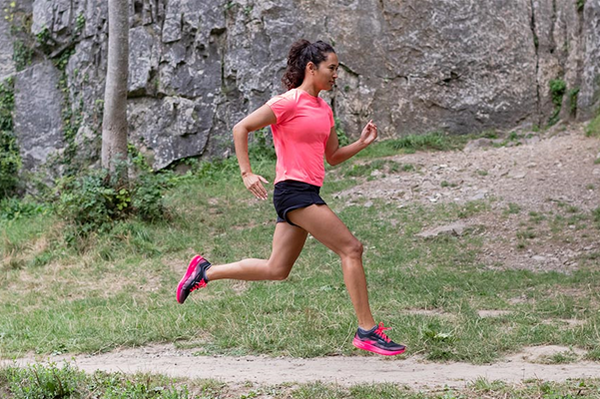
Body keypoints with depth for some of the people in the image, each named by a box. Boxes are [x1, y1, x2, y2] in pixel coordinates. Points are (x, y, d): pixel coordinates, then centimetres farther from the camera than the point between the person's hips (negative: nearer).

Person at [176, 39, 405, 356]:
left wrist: (362, 142, 6)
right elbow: (241, 129, -8)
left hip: (307, 194, 9)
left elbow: (333, 157, 22)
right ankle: (367, 332, -10)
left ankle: (206, 271, 25)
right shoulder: (288, 102, -9)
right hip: (293, 190, -9)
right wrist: (247, 173, -14)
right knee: (351, 248, -13)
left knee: (276, 270, 13)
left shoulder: (324, 109, 16)